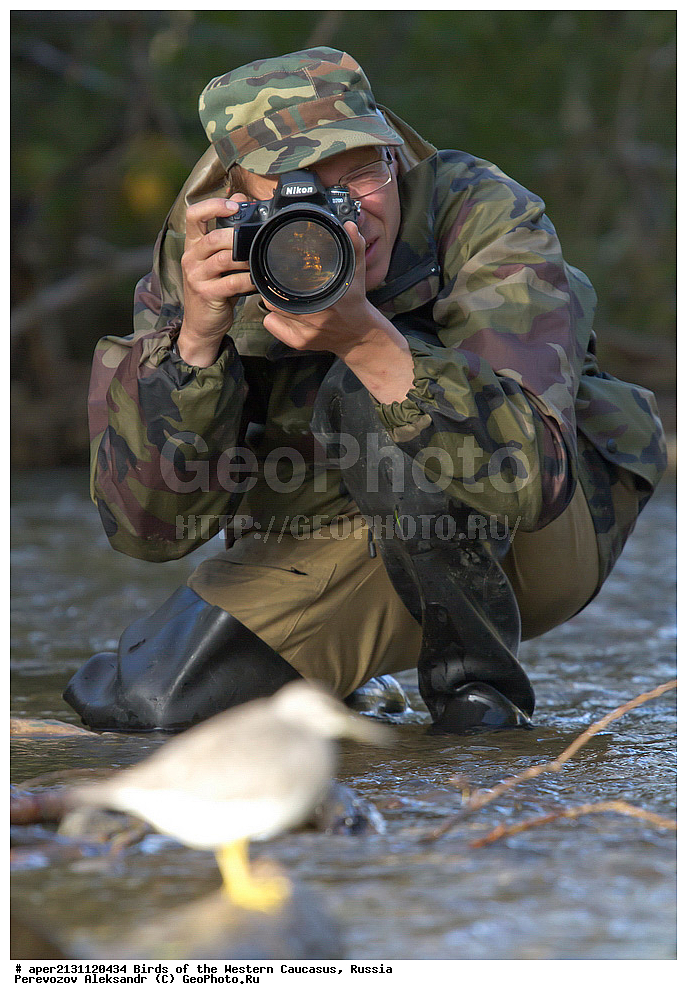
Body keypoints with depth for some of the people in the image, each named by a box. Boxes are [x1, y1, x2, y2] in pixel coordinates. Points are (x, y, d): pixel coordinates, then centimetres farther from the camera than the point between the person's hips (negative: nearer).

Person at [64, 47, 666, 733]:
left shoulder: (486, 218, -25)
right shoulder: (208, 261, -16)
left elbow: (531, 474, -39)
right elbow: (148, 527, -22)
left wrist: (367, 339, -51)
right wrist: (196, 336, -37)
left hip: (544, 540, -4)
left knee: (363, 398, -32)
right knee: (138, 697, -15)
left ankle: (474, 662, -11)